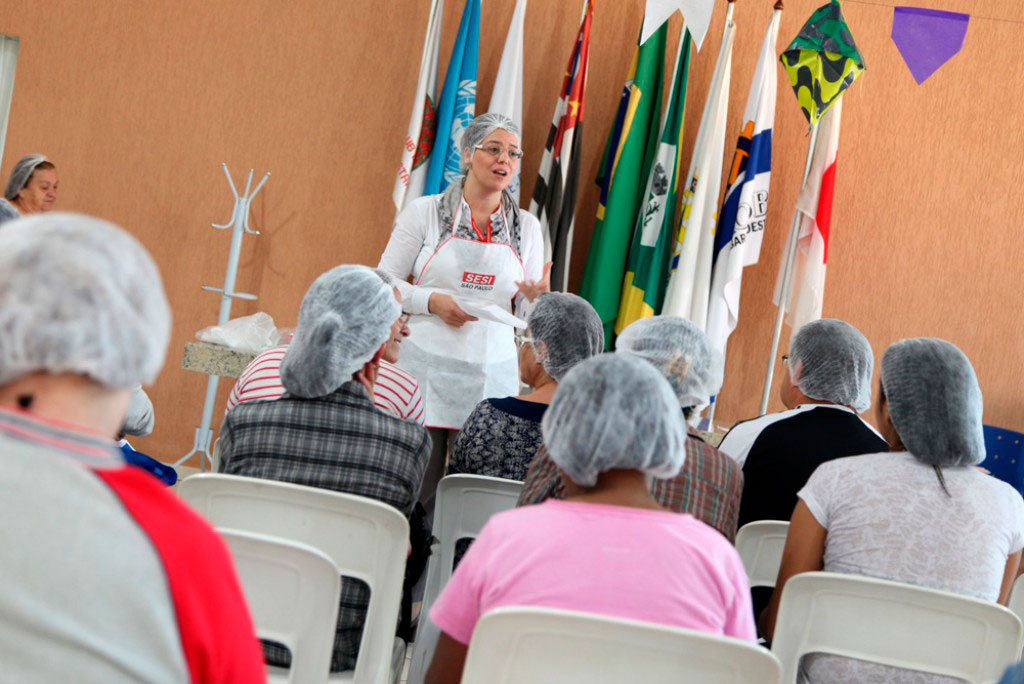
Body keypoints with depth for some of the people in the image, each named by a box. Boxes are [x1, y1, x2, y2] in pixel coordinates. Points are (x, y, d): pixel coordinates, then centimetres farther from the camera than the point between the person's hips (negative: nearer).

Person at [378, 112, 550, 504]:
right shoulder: (425, 212, 3)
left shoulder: (526, 226, 11)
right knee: (416, 488, -6)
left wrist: (540, 297, -10)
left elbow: (528, 313, 13)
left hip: (492, 372, 2)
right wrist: (432, 301, -12)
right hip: (426, 364, -2)